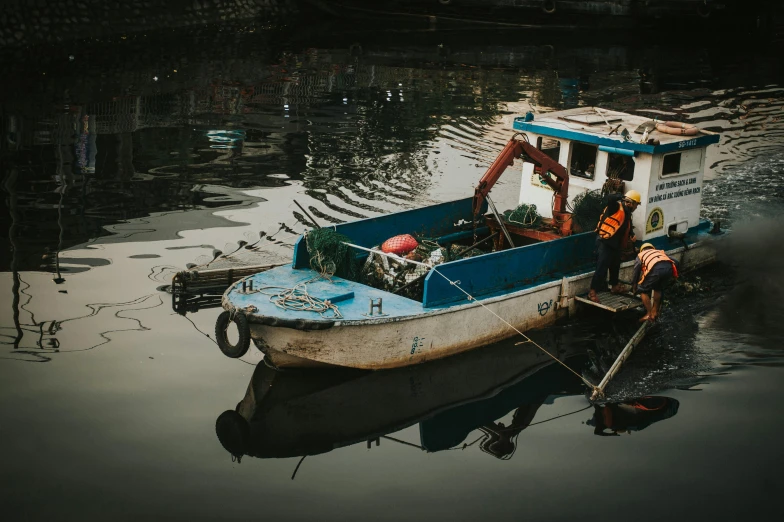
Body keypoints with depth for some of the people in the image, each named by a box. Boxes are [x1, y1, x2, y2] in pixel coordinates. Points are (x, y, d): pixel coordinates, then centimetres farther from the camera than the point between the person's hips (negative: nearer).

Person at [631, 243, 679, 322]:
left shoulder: (640, 255, 34)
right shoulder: (660, 252, 40)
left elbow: (635, 272, 31)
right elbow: (675, 262, 30)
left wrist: (634, 286, 45)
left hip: (655, 269, -4)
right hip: (669, 267, 4)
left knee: (643, 290, 17)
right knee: (658, 288, 30)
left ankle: (649, 314, 12)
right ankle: (655, 312, 33)